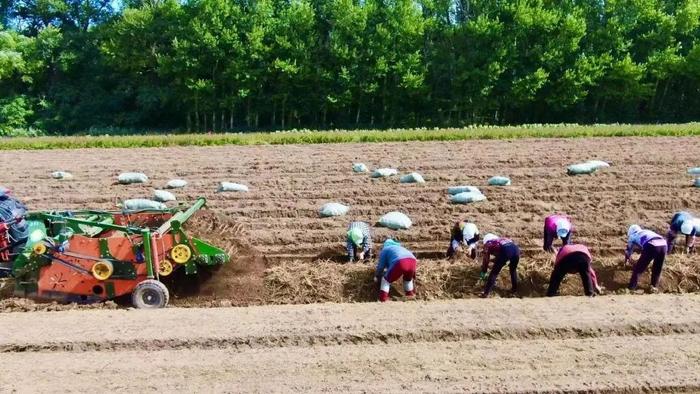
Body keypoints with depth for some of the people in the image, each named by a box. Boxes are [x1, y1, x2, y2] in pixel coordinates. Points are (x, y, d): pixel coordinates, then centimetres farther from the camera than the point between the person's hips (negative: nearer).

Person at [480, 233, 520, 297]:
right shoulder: (500, 240, 41)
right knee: (513, 270, 31)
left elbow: (485, 260, 26)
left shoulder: (488, 244, 25)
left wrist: (483, 273, 38)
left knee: (494, 273, 7)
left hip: (505, 251, -5)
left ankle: (486, 293, 7)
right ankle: (514, 289, 38)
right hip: (516, 248, 5)